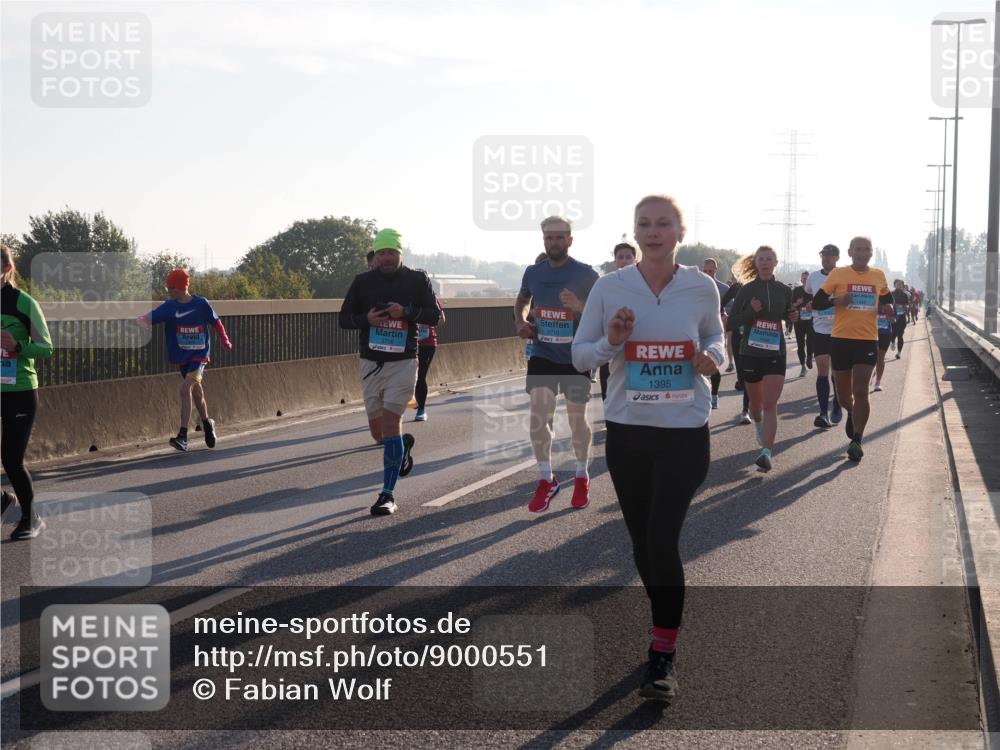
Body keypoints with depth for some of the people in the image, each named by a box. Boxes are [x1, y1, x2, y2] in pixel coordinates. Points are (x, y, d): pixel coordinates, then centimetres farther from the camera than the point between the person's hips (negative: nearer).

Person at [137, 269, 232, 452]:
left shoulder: (201, 304, -8)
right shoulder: (169, 307, -3)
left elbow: (216, 322, 7)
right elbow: (151, 317, -15)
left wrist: (224, 340, 5)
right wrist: (141, 319, -36)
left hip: (200, 354, -4)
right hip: (182, 356, 4)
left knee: (185, 389, -20)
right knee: (197, 392, 16)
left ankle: (183, 436, -21)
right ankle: (207, 424, 42)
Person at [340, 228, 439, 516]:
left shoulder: (417, 279, 1)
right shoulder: (363, 281, 4)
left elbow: (434, 315, 2)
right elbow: (344, 318, 7)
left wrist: (406, 312, -15)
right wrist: (366, 319, -14)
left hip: (403, 362, -3)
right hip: (371, 363, 3)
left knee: (390, 424, -13)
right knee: (378, 432, 8)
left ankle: (388, 494, -7)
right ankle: (403, 445, 44)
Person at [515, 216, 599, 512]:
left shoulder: (586, 274, -9)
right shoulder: (533, 272, 3)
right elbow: (522, 301, 22)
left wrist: (580, 307, -26)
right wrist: (521, 322, 2)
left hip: (576, 357, -2)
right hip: (542, 355, 2)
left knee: (577, 418, 8)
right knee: (538, 415, -10)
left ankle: (582, 478, 29)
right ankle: (546, 480, 4)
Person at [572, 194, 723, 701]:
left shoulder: (702, 289, -3)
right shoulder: (609, 288, -3)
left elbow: (716, 340, 14)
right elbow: (579, 356, 3)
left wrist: (711, 357, -9)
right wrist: (611, 342, -17)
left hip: (685, 432, -2)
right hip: (627, 430, 2)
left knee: (663, 539, -10)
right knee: (642, 541, 12)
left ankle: (663, 657, 0)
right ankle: (664, 625, 36)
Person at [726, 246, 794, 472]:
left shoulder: (784, 290, 5)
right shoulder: (747, 290, -1)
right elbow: (732, 322, -3)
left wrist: (793, 316, 0)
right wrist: (751, 311, -19)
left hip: (775, 354, 0)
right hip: (750, 352, 0)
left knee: (770, 405, -15)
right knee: (756, 403, 16)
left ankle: (766, 452, -23)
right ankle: (759, 427, 50)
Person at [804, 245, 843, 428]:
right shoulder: (813, 277, 6)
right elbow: (808, 298, 21)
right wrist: (809, 305, 1)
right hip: (820, 330, 2)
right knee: (822, 371, -3)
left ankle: (837, 409, 17)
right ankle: (824, 413, -5)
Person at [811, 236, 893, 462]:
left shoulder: (878, 276, 8)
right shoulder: (838, 274, 0)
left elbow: (886, 300, 22)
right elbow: (816, 302, 0)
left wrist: (888, 308, -1)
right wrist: (836, 300, -19)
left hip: (868, 340, 0)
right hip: (841, 339, 0)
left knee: (861, 391, -11)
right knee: (843, 394, 9)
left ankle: (856, 441, -6)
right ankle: (852, 413, 44)